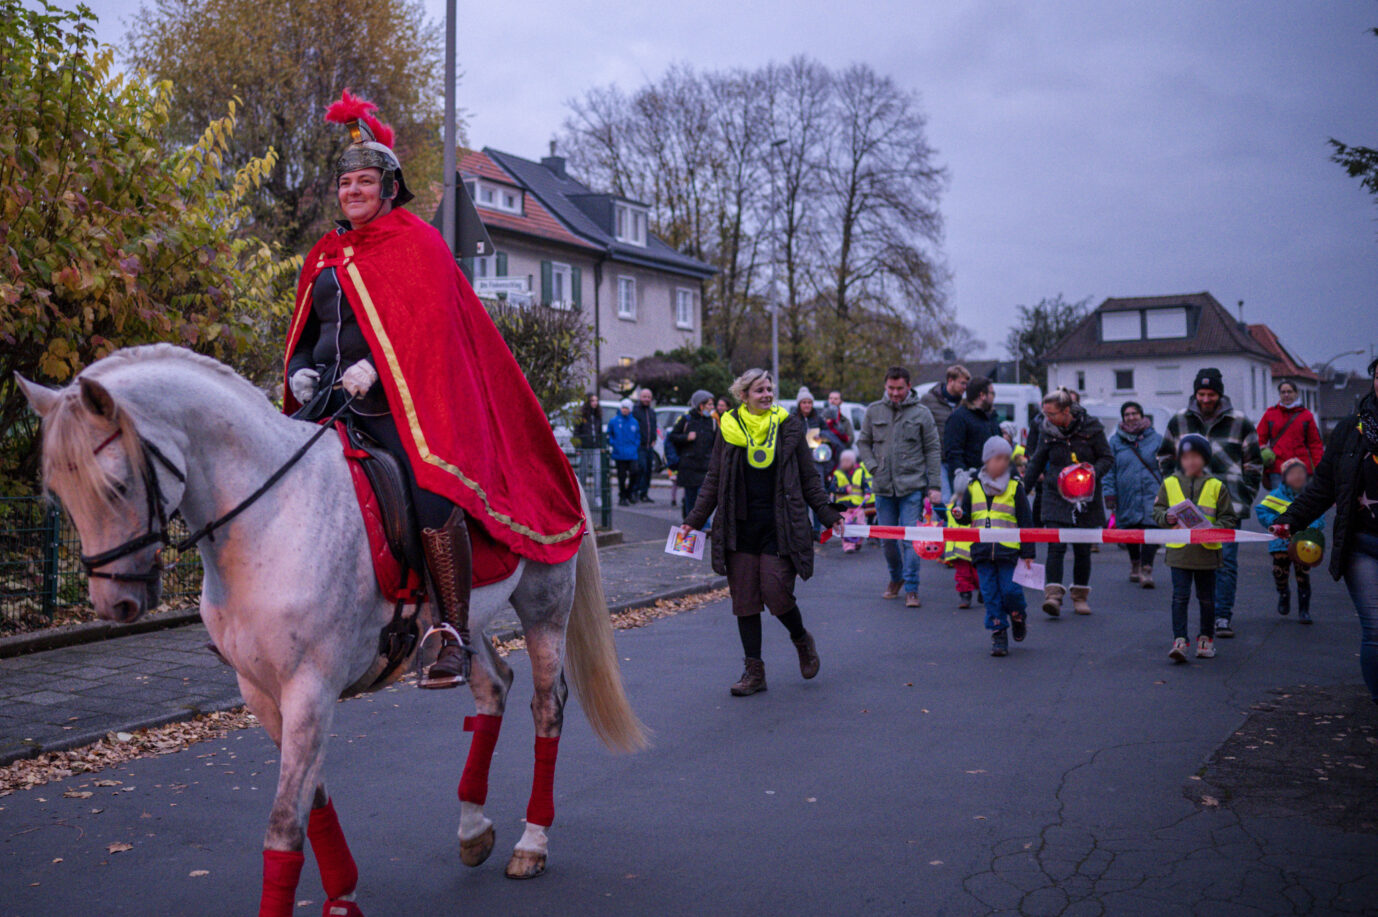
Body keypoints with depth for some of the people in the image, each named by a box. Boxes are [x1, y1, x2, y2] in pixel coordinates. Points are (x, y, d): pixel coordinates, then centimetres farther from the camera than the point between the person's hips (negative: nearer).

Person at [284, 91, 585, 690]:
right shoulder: (325, 257, 21)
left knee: (434, 498, -25)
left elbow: (428, 322, -9)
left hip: (401, 398, -6)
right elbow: (304, 331, 25)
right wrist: (299, 371, 4)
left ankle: (452, 635, -17)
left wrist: (373, 367, -20)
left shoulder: (417, 242, 3)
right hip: (331, 398, 7)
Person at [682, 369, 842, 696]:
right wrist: (694, 520, 7)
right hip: (740, 527, 2)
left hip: (779, 527, -2)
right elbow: (713, 480, 12)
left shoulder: (789, 426, 4)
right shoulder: (728, 429, 6)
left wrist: (828, 515, 5)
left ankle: (802, 640, 22)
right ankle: (754, 671, 13)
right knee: (744, 600, 3)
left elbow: (809, 479, 10)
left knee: (776, 592, -10)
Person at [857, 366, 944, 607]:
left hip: (912, 487, -3)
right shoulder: (874, 411, 6)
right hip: (883, 487, 3)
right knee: (887, 538, 10)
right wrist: (873, 467, -2)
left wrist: (935, 487, -2)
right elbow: (863, 442, 15)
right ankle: (896, 578, 32)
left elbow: (932, 451, 3)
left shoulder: (922, 413, 1)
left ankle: (911, 589, 2)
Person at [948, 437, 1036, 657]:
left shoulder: (1015, 487, 3)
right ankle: (998, 634, 10)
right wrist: (959, 513, -10)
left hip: (1008, 550, -2)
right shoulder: (973, 487, 9)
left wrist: (1028, 552, 0)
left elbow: (1025, 521, 4)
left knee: (1010, 590, -5)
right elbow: (966, 518, 15)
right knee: (990, 595, 2)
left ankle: (1018, 615, 26)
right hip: (982, 550, 2)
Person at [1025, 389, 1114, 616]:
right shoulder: (1046, 430, 0)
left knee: (1083, 549, 7)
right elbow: (1038, 461, 13)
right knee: (1056, 546, -13)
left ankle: (1080, 596, 22)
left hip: (1086, 497, 0)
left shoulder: (1090, 427, -6)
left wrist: (1093, 472, -19)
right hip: (1055, 496, 1)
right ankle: (1053, 595, -19)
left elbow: (1107, 457, 0)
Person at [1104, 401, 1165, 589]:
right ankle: (1134, 564, 34)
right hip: (1126, 495, 2)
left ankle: (1146, 570, -14)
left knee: (1151, 530, -14)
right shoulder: (1115, 441, 7)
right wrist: (1110, 494, -1)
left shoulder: (1156, 438, 5)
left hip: (1151, 494, -2)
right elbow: (1109, 469, 6)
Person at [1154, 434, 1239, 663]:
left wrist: (1216, 529, -15)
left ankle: (1206, 639, 27)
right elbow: (1157, 510, 8)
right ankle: (1179, 641, -5)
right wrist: (1167, 518, -13)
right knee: (1180, 597, -6)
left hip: (1207, 551, 1)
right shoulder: (1169, 483, 3)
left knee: (1207, 598, 12)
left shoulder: (1216, 486, 1)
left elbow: (1229, 518, 4)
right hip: (1178, 550, -1)